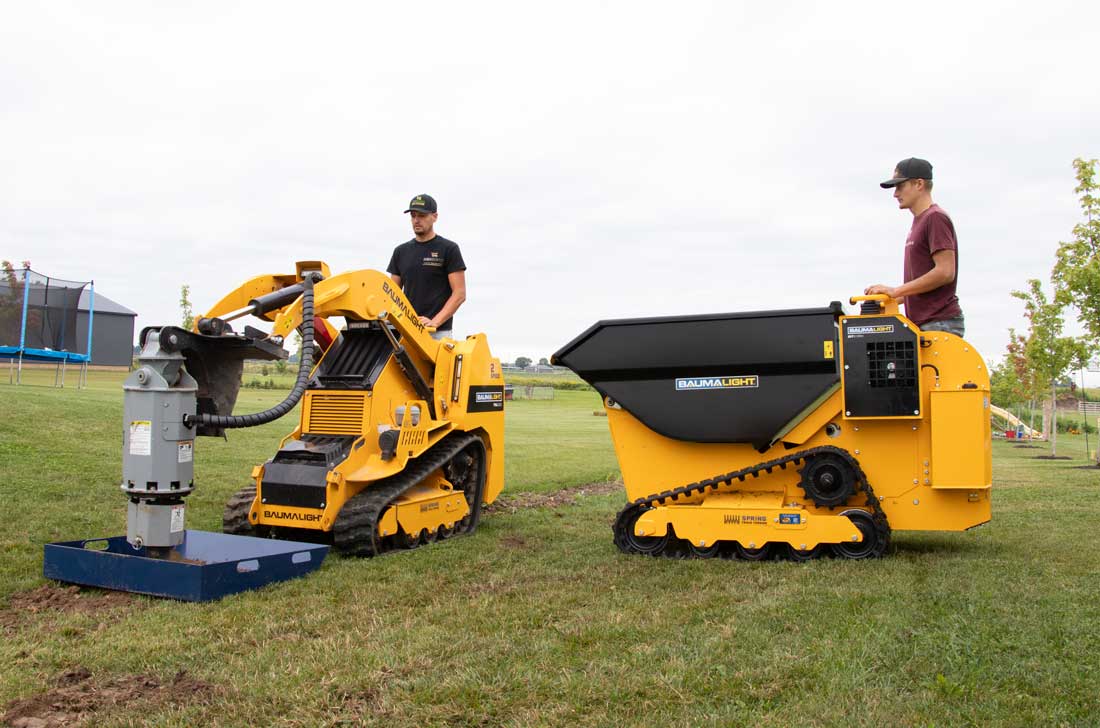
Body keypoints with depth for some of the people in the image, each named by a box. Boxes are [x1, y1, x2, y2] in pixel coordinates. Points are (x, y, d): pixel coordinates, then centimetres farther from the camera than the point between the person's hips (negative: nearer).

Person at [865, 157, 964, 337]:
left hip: (939, 323, -9)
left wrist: (896, 291, -17)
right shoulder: (919, 222, 20)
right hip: (923, 324, 9)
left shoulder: (935, 218, -10)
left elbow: (945, 272, -18)